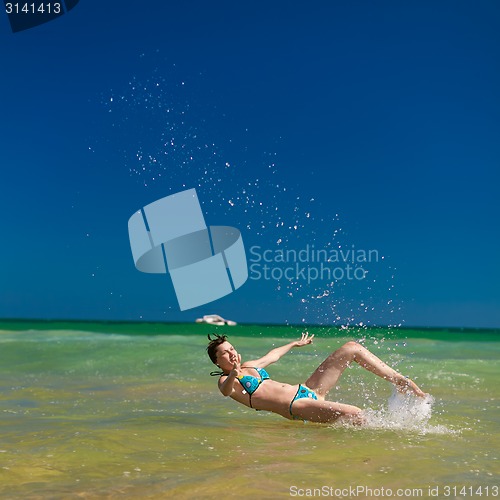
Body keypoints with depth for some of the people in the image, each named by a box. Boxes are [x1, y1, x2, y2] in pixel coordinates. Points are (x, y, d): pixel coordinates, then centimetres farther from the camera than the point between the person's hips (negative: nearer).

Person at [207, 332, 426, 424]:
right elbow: (226, 391, -28)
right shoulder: (225, 380, -2)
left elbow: (272, 356, 39)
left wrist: (294, 344, 54)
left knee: (351, 347, 6)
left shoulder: (248, 366, 21)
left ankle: (399, 380, 8)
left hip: (306, 390, 9)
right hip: (297, 407, -9)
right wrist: (233, 376, -51)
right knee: (354, 414, -36)